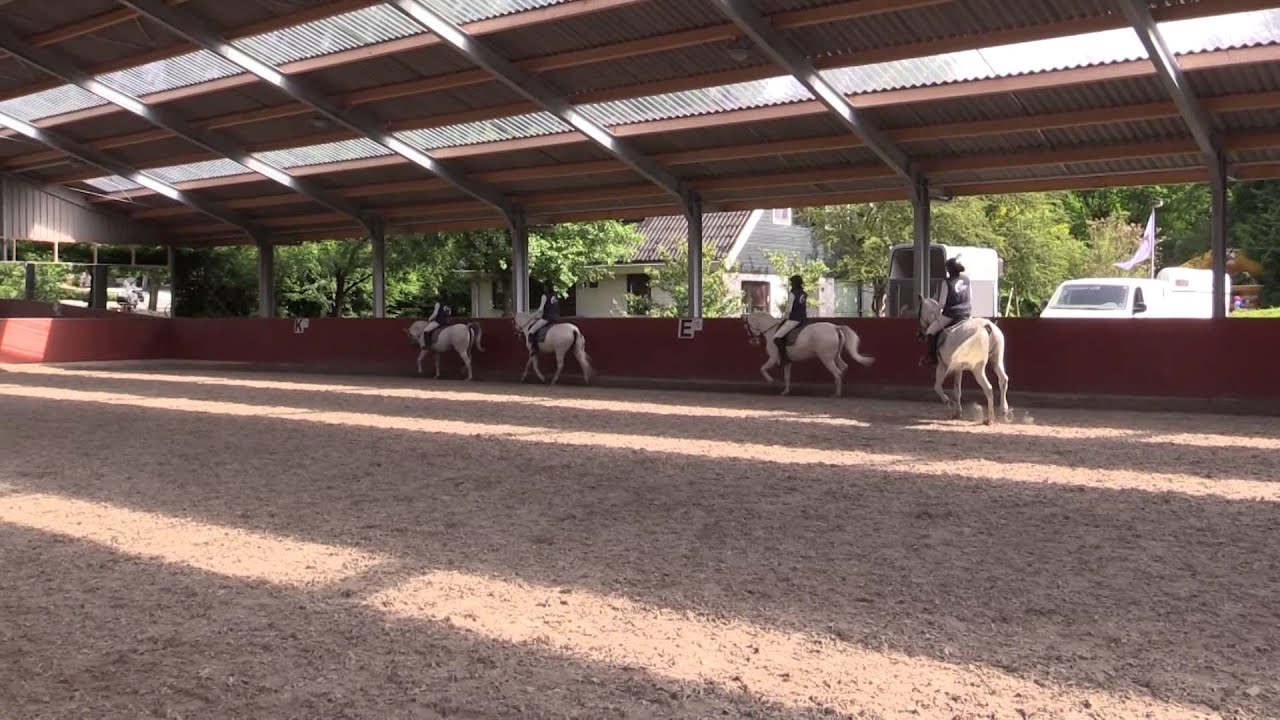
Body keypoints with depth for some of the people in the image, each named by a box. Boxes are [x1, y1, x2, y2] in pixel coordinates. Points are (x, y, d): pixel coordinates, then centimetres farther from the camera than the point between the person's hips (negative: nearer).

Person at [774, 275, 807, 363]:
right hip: (803, 320, 9)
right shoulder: (805, 295, 11)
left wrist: (786, 318, 3)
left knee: (776, 338, -9)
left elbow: (789, 309, -14)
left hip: (793, 320, -8)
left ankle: (784, 357, -17)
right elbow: (807, 310, 14)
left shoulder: (792, 294, -10)